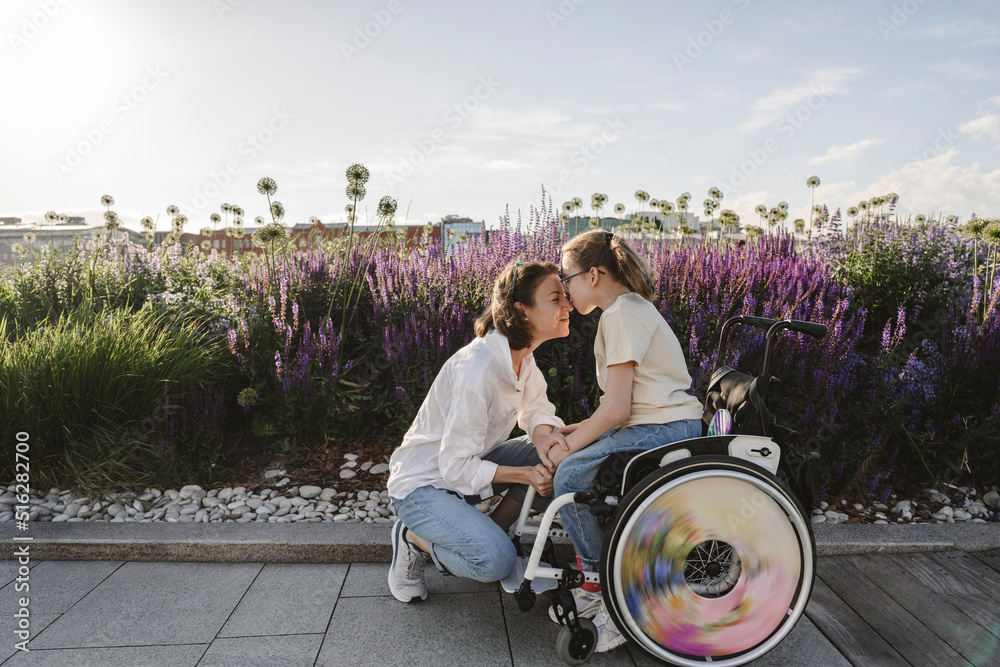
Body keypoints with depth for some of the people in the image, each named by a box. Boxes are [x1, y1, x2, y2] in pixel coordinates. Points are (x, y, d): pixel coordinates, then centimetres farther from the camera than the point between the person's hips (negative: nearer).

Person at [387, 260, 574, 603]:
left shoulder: (520, 355, -4)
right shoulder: (478, 369, -31)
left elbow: (535, 406, 3)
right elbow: (456, 466, -27)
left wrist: (544, 434, -20)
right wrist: (525, 474, -30)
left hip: (469, 463, 8)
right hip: (423, 483, -8)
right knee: (495, 560, -27)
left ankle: (491, 533, 6)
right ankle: (414, 538, 0)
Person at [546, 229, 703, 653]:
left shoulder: (621, 314, -15)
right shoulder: (632, 307, 17)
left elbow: (616, 408, -21)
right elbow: (624, 402, 18)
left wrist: (567, 447, -10)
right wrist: (579, 430, 11)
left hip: (668, 428, -10)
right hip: (665, 422, 10)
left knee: (571, 474, -19)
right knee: (571, 461, 6)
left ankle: (604, 592, -3)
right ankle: (594, 584, 13)